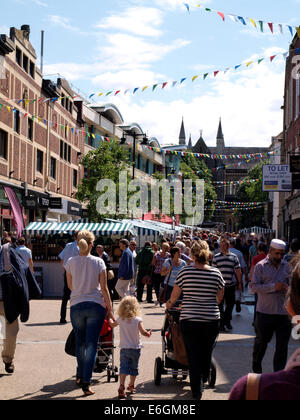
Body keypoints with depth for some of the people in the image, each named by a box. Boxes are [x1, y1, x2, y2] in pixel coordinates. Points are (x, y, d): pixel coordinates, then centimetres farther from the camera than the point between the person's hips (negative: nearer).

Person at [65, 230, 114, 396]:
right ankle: (86, 382, -7)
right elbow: (104, 289, -3)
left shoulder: (71, 262, 0)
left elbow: (70, 286, 11)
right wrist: (110, 309, 4)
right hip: (96, 305, -2)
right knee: (91, 345, -1)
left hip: (76, 306, 2)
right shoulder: (98, 262, -4)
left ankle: (80, 376, 29)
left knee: (80, 343, 19)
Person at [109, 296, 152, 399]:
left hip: (124, 348, 1)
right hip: (135, 348, -1)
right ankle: (131, 386, 28)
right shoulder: (138, 320, -10)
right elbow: (143, 332, -18)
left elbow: (112, 325, 18)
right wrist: (148, 334, 3)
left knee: (123, 368, -4)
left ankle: (121, 388, -19)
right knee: (134, 368, 15)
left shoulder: (120, 320, -1)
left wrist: (109, 320, 39)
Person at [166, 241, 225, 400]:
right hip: (212, 320, 2)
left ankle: (197, 391, 8)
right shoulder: (216, 273, -2)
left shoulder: (185, 272, -7)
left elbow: (175, 295, 4)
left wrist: (170, 304, 25)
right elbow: (220, 297, 10)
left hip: (189, 320, -2)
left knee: (193, 356, 5)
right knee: (207, 353, 20)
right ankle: (203, 379, 38)